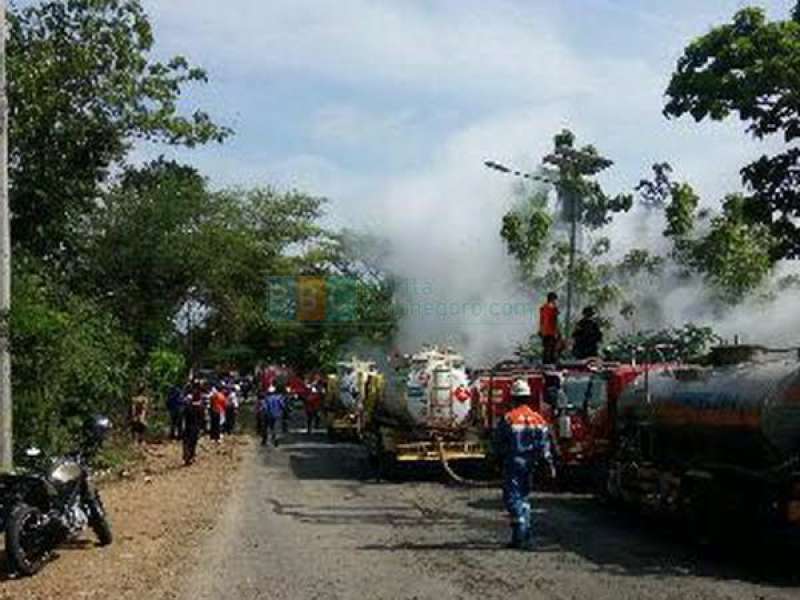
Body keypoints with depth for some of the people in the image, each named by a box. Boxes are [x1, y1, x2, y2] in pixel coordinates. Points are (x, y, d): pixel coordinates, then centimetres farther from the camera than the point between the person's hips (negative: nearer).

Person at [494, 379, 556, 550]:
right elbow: (546, 443, 3)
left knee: (512, 497, -2)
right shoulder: (538, 418, 4)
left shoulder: (508, 418, -11)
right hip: (529, 464, 6)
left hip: (513, 463, -6)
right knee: (523, 497, 18)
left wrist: (499, 458, 12)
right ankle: (525, 535, 22)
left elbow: (498, 442, -6)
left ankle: (520, 535, -13)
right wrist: (550, 463, 5)